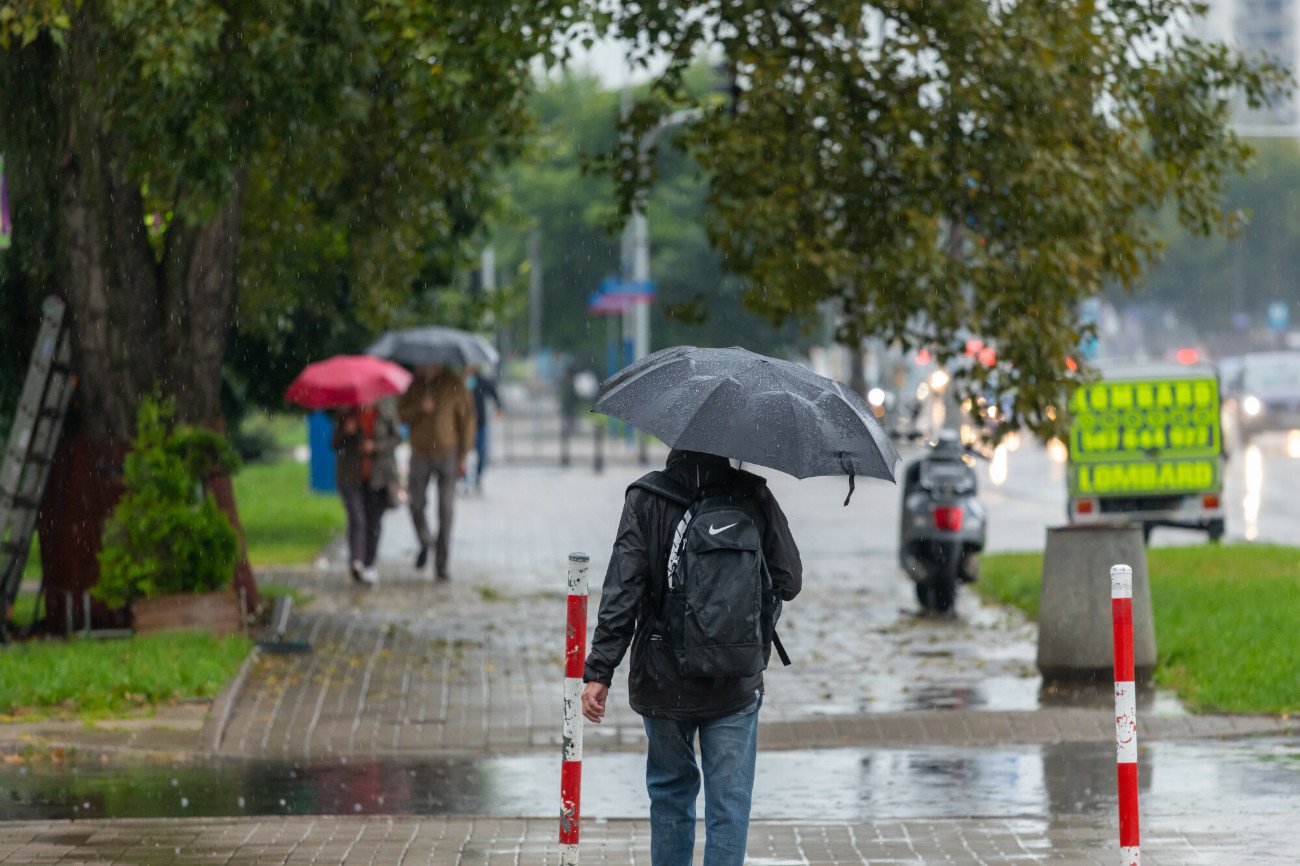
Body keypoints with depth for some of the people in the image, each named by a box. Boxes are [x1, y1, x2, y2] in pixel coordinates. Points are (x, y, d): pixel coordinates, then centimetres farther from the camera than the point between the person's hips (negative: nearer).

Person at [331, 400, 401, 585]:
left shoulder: (386, 412, 5)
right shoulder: (346, 414, 5)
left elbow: (396, 438, 1)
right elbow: (336, 445, 5)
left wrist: (375, 446, -15)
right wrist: (346, 432, -16)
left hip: (379, 477, 1)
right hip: (352, 478, -1)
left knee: (374, 522, 3)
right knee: (356, 519, -15)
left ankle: (369, 565, 14)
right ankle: (355, 562, -28)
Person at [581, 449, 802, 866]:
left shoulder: (645, 500, -9)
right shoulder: (755, 497, -6)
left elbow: (621, 591, -14)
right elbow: (789, 582, -1)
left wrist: (599, 671, -13)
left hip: (663, 682, 0)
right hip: (734, 686, 0)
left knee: (671, 790, 18)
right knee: (729, 801, 3)